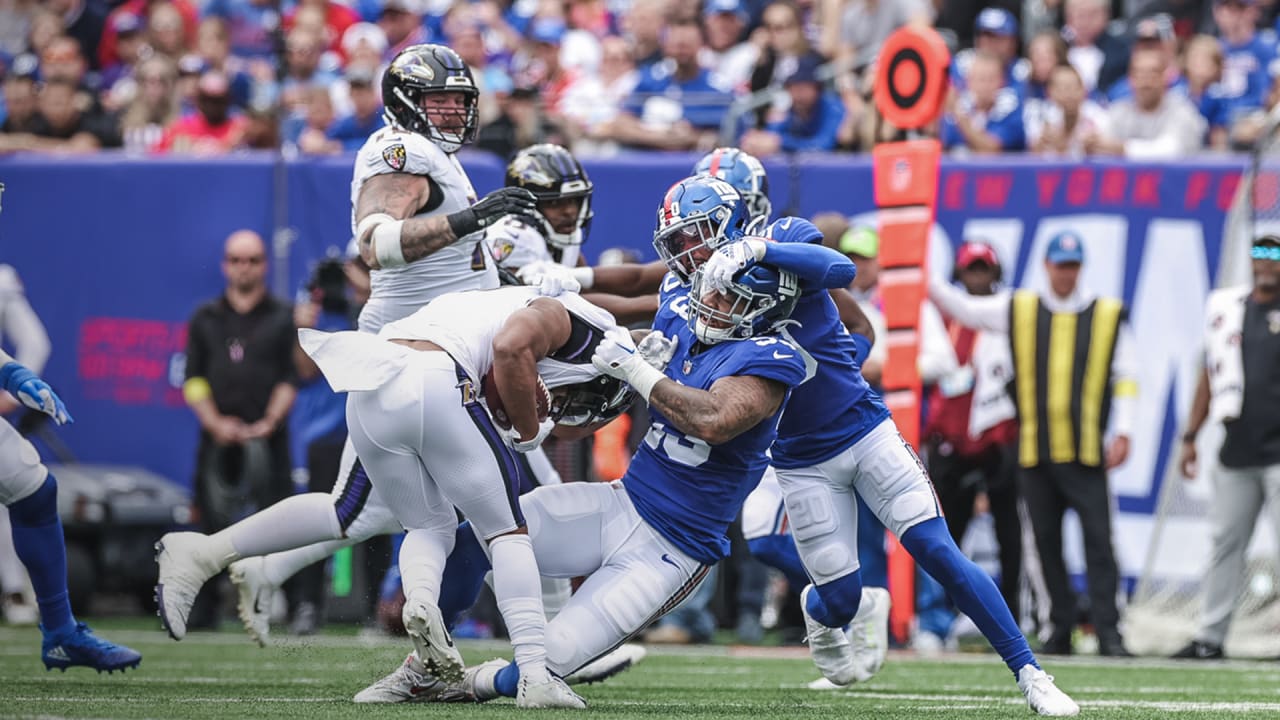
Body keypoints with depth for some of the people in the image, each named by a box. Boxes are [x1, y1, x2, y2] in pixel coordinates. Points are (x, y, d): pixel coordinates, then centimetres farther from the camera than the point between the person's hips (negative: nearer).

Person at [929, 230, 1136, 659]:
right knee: (1047, 542, 6)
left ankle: (1109, 632, -8)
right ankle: (1060, 630, 13)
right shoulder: (1018, 310, 9)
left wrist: (1122, 432, -3)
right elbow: (962, 308, 8)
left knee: (1098, 540, -8)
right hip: (1034, 452, 2)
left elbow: (1125, 376, 5)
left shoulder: (1109, 315, 5)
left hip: (1086, 452, -2)